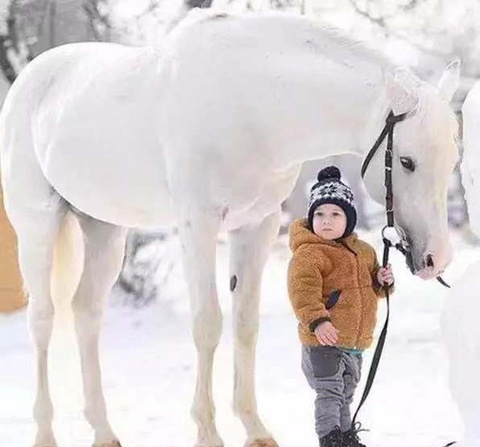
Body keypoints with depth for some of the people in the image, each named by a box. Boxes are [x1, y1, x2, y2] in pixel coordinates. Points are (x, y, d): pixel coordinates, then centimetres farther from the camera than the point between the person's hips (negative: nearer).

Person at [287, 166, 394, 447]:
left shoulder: (363, 251, 12)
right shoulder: (308, 253, -14)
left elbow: (369, 285, 25)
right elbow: (303, 289, -24)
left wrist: (382, 281, 3)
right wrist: (317, 320, -35)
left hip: (356, 341, 8)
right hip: (322, 341, -8)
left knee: (346, 392, 19)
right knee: (330, 392, -10)